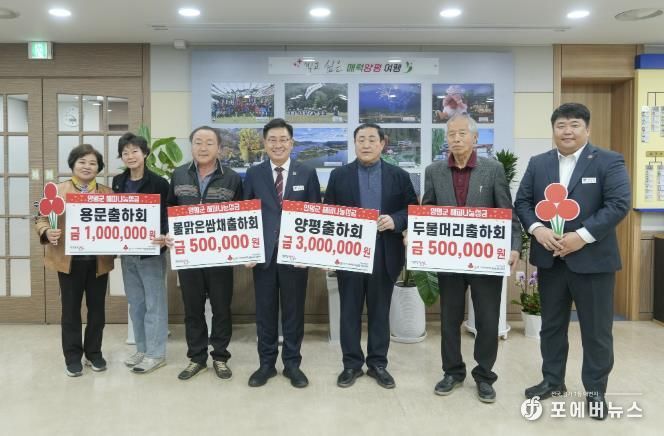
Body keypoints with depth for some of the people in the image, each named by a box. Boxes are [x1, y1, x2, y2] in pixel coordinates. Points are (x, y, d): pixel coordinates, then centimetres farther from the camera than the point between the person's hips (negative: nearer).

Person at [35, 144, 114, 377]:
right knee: (71, 309, 7)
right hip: (69, 259, -1)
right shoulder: (57, 190, 3)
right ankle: (73, 356, 18)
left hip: (99, 260, 2)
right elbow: (42, 219, 1)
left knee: (97, 308, 10)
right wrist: (47, 233, -19)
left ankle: (94, 353, 24)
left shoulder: (108, 193, 7)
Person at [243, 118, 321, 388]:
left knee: (294, 309, 8)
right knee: (265, 310, 8)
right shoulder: (253, 174, 5)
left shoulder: (307, 173, 3)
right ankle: (266, 363, 23)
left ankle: (292, 363, 22)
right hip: (263, 252, 1)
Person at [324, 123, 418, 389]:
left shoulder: (399, 176, 5)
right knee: (350, 311, 7)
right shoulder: (339, 176, 5)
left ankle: (378, 364, 23)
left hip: (385, 256, 0)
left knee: (380, 311, 10)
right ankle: (352, 364, 20)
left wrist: (395, 220, -15)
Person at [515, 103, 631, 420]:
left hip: (592, 259, -3)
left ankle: (595, 391, 23)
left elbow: (619, 203, -13)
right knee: (551, 325, 15)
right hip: (550, 259, 4)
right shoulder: (538, 164, 9)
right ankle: (552, 381, 30)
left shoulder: (609, 162, -4)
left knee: (596, 329, 7)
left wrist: (583, 235, -21)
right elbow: (522, 202, 6)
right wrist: (537, 229, -13)